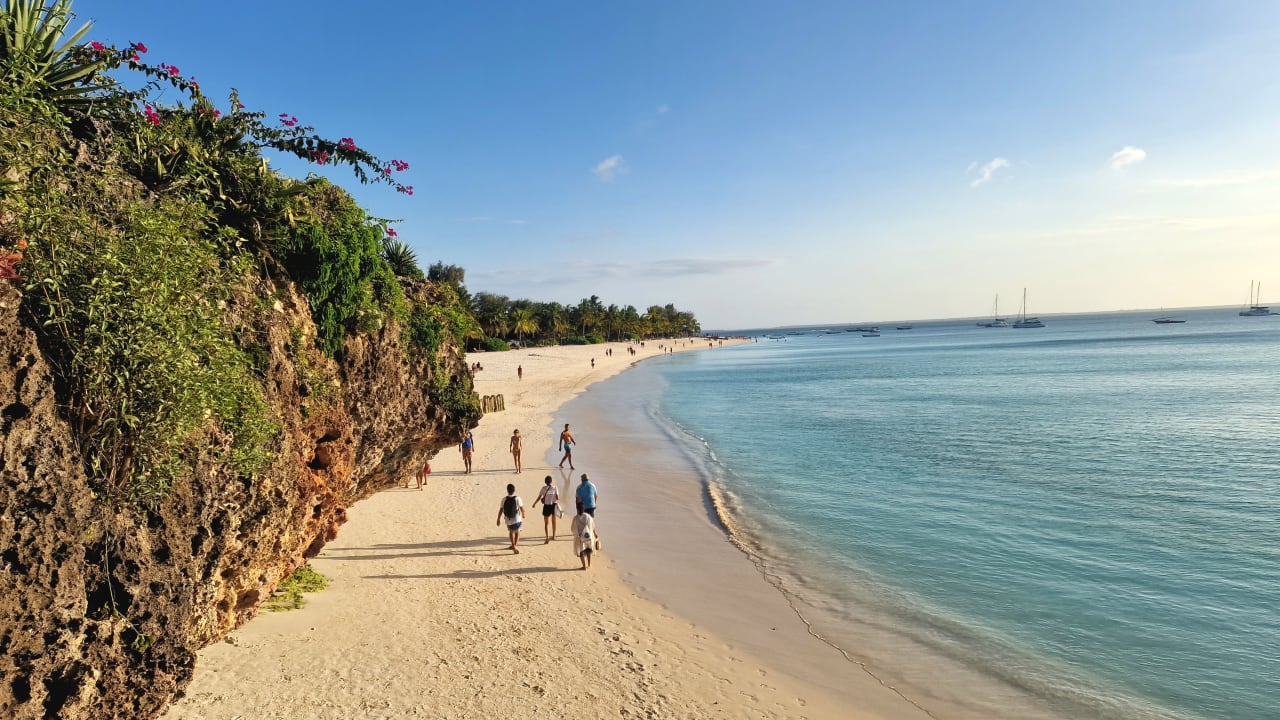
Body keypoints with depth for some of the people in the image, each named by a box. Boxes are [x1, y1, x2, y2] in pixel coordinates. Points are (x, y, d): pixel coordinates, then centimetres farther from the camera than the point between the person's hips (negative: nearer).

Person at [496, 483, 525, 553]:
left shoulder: (504, 499, -8)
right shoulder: (517, 498, -13)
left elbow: (501, 510, -2)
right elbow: (522, 508, -5)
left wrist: (498, 519, 9)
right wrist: (523, 515, 16)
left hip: (508, 520, 2)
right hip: (517, 520, -2)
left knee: (511, 532, 27)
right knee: (517, 533, 18)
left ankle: (513, 545, 33)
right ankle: (515, 545, 3)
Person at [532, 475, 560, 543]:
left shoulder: (544, 488, -11)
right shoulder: (554, 487, -7)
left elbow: (539, 497, -6)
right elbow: (557, 498, -6)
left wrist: (534, 503, 9)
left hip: (547, 506, -2)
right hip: (554, 506, 2)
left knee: (546, 523, 5)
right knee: (553, 522, 21)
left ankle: (547, 538, -2)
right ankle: (553, 536, 34)